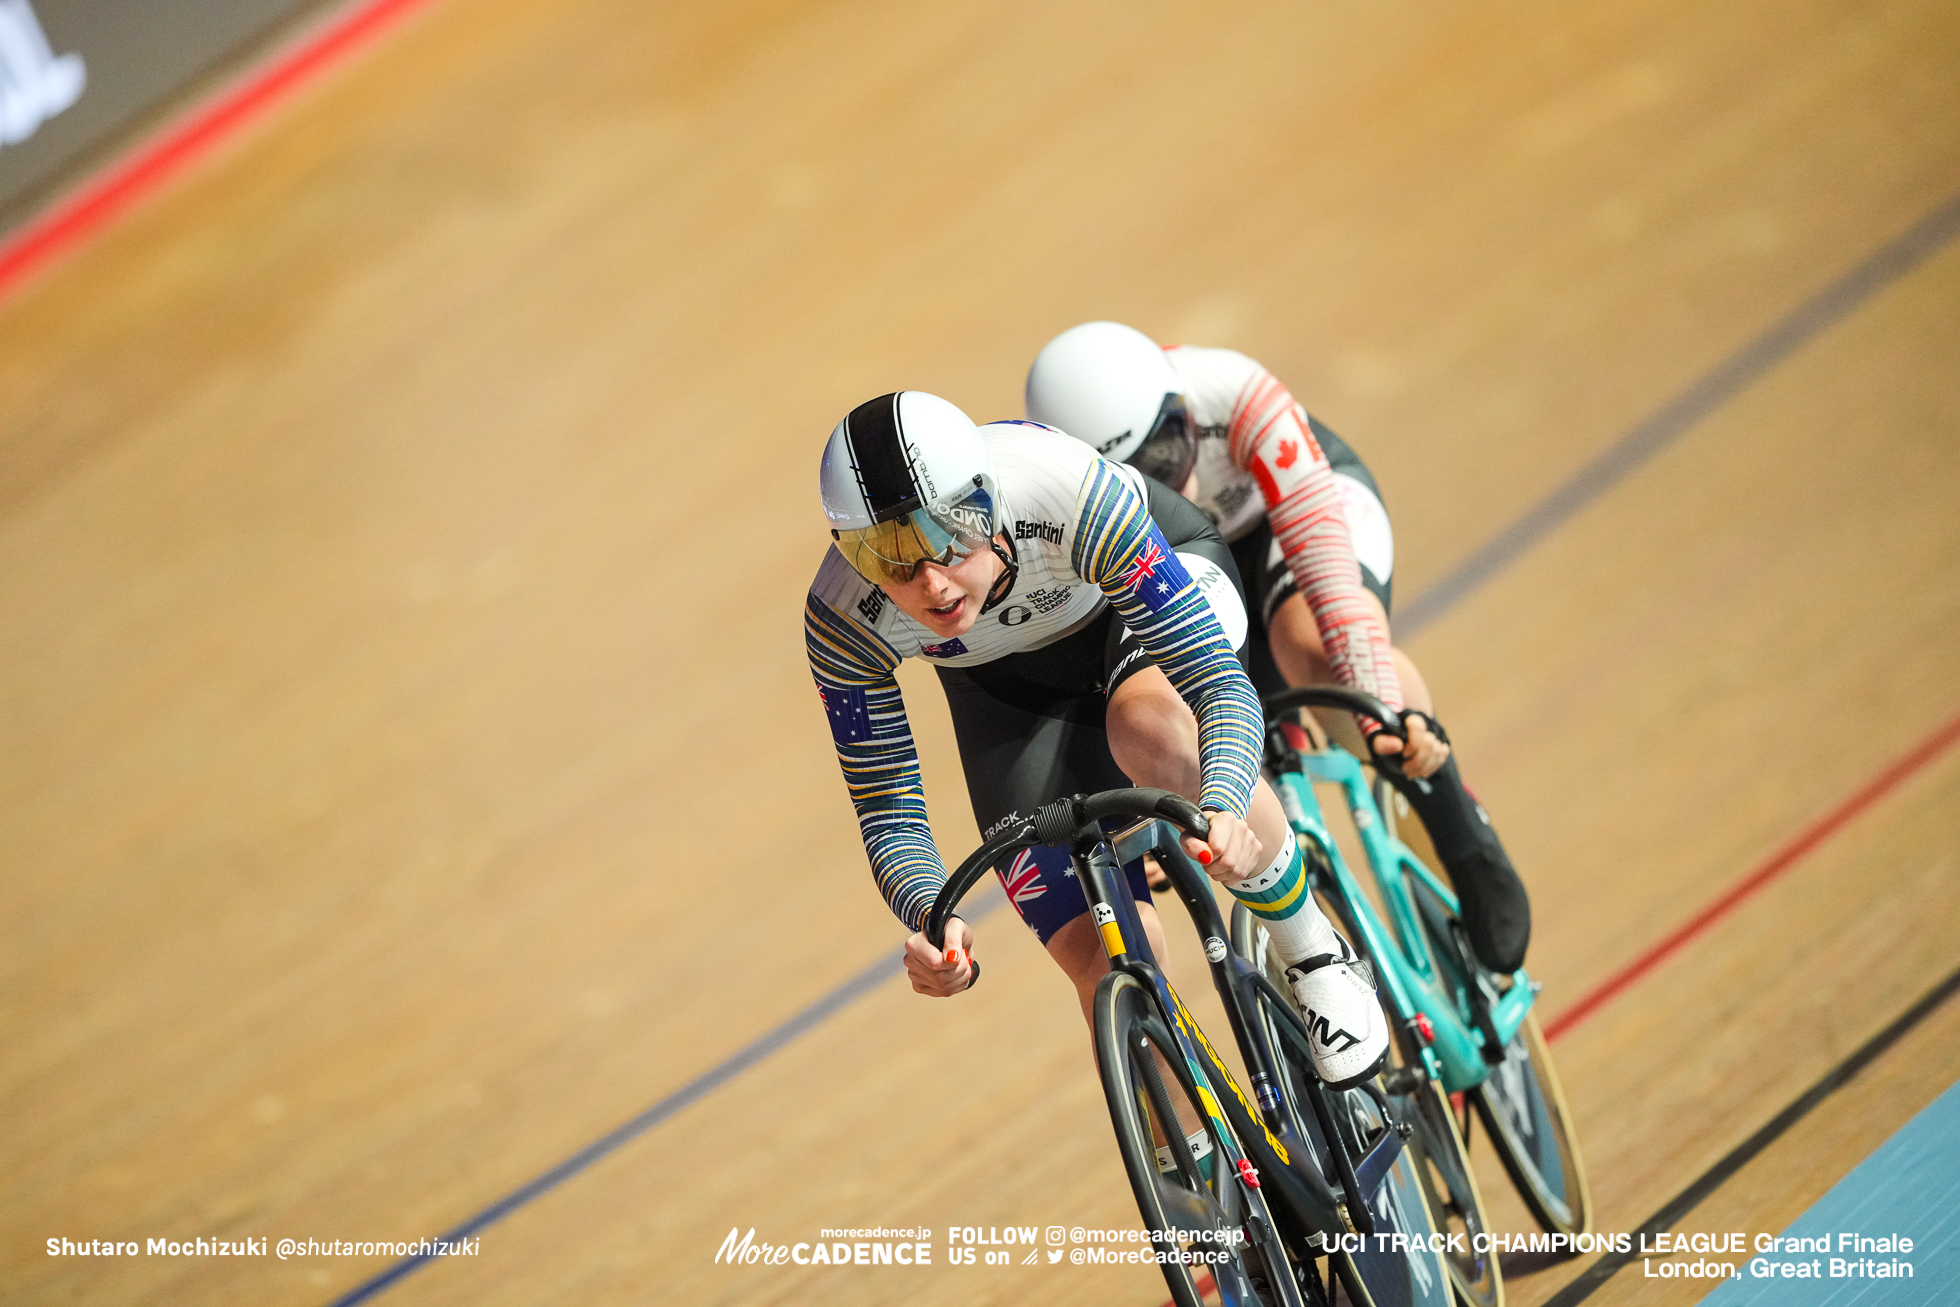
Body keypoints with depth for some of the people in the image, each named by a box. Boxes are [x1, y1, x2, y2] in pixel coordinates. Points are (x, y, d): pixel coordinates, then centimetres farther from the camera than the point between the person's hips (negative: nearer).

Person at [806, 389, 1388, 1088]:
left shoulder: (1074, 495, -42)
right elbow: (888, 810, -25)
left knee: (1149, 727, -38)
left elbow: (1219, 679, -41)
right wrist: (933, 918, -47)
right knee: (1107, 962, -12)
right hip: (1009, 683, 2)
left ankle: (1314, 952, -16)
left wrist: (1223, 809, -61)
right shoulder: (842, 621, -33)